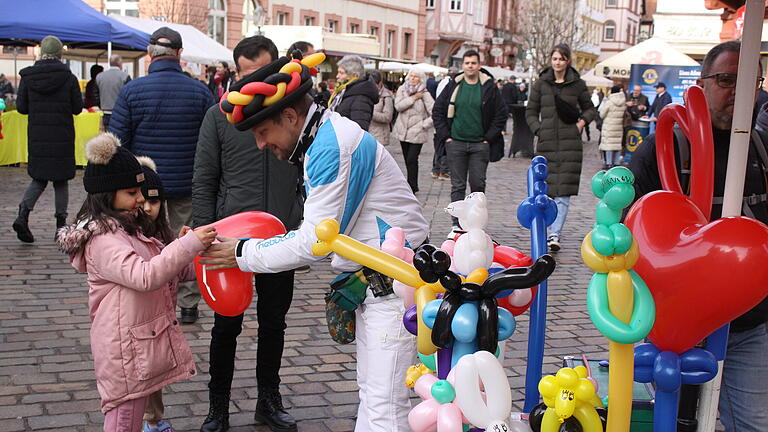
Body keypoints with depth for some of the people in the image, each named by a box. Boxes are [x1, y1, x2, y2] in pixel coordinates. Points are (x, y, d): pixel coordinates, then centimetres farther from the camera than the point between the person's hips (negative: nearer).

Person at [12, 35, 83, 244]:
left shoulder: (27, 77, -2)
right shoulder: (68, 78, -7)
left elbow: (21, 107, -1)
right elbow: (77, 108, -3)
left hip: (36, 136, 2)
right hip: (62, 136, -2)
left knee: (39, 179, 13)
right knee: (61, 180, 9)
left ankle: (23, 214, -9)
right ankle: (61, 224, 10)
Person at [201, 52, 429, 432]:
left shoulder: (333, 147, -20)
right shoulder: (323, 140, 12)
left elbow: (316, 242, -22)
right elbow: (316, 232, 17)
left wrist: (244, 254, -11)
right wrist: (255, 246, 7)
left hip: (395, 285, -11)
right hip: (374, 282, 11)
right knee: (370, 392, 17)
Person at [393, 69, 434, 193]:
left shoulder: (425, 94, -6)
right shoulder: (402, 90, 4)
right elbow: (398, 106, -12)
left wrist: (424, 124, -11)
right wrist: (413, 98, -14)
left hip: (417, 133, -4)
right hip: (403, 131, 4)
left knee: (412, 160, -10)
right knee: (407, 160, 11)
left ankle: (411, 187, -2)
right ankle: (413, 186, 25)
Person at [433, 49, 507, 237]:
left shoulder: (489, 87, 1)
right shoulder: (454, 86, 5)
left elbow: (501, 114, 4)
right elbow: (437, 111, 10)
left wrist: (489, 138, -2)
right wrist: (445, 136, 1)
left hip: (480, 144, -1)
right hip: (456, 143, 1)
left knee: (478, 184, 3)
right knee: (457, 186, 2)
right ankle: (457, 224, 6)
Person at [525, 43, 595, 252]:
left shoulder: (578, 84, 7)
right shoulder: (541, 83, 9)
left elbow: (590, 109, 20)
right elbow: (531, 112, 13)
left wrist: (582, 122, 1)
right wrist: (539, 130, 0)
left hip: (570, 143, -1)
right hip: (546, 143, 1)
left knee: (564, 192, -7)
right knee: (545, 189, 2)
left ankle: (555, 235, -6)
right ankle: (544, 231, 17)